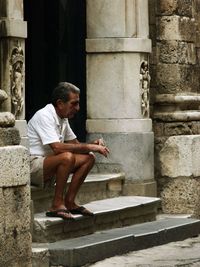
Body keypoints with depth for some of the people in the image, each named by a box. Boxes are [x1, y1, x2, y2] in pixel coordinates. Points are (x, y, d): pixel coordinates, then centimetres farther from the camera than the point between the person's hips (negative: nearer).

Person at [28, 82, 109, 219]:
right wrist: (89, 147, -25)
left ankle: (69, 202, -2)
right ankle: (57, 205, -25)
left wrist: (94, 145, -5)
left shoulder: (63, 118, 11)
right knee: (67, 157, -34)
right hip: (32, 165, -9)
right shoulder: (44, 116, -18)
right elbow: (57, 147, -29)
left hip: (47, 167, 9)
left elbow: (75, 144, 17)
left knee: (89, 158, -2)